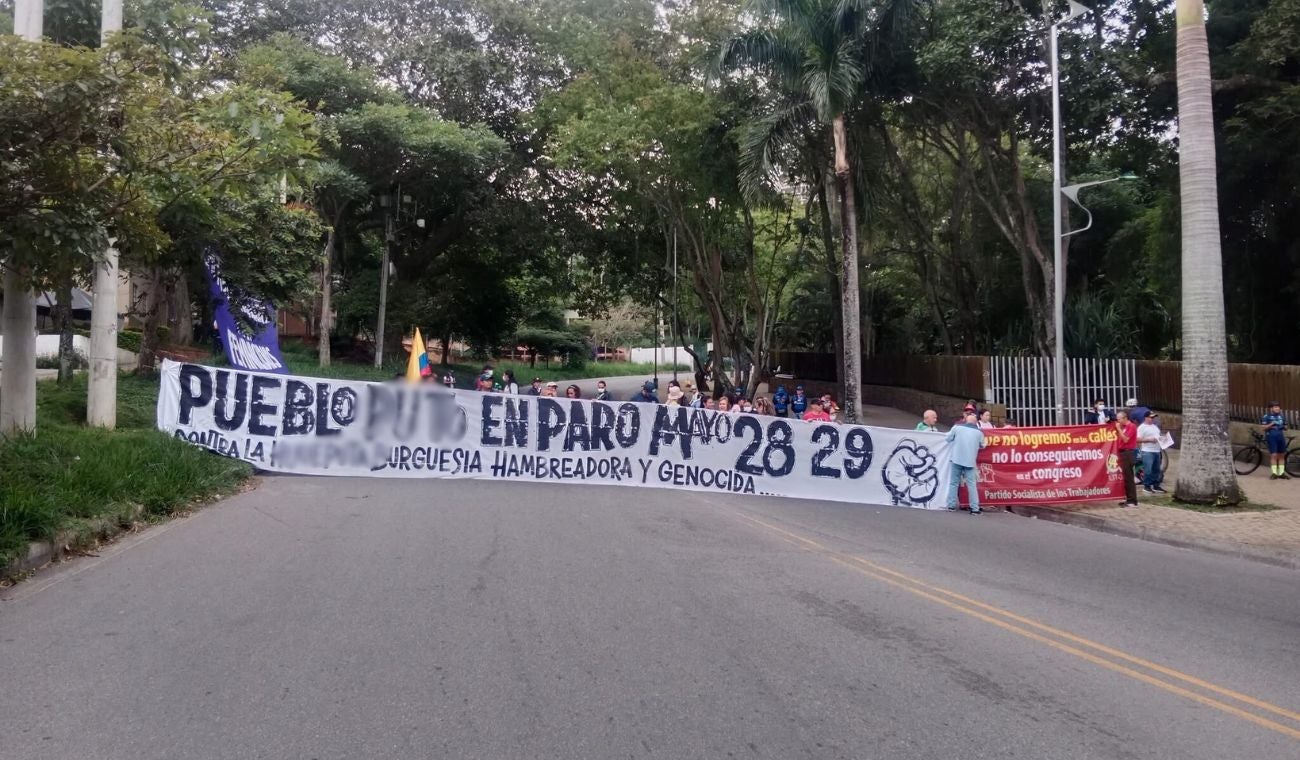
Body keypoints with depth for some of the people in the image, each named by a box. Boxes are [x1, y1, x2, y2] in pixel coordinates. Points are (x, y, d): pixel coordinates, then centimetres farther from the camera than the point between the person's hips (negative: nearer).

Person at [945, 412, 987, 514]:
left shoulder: (957, 427, -2)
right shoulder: (979, 432, 2)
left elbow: (949, 439, 8)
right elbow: (982, 445, 13)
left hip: (957, 460, 0)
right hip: (970, 462, 0)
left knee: (953, 483, 9)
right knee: (972, 484, 3)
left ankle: (951, 506, 9)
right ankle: (975, 508, -1)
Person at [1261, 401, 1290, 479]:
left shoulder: (1282, 417, 12)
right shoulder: (1266, 417, -3)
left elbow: (1285, 427, 19)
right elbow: (1264, 428, -6)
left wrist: (1285, 427, -3)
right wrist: (1271, 424, -20)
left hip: (1281, 437, 5)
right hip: (1271, 437, -5)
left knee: (1281, 455, 7)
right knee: (1274, 455, -8)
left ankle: (1281, 473, 12)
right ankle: (1274, 473, -3)